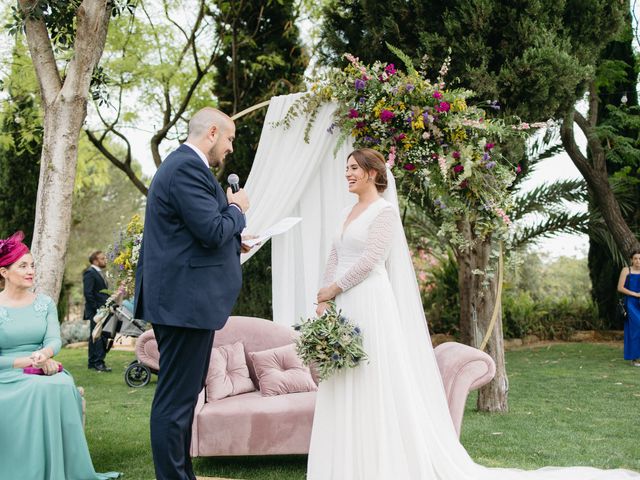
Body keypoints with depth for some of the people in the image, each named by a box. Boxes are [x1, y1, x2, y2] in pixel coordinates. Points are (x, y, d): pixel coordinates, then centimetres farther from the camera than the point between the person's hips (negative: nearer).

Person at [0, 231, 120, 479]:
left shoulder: (44, 303, 12)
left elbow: (54, 339, -2)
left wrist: (45, 353, -26)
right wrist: (32, 361, -17)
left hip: (45, 372, 3)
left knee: (64, 385, -30)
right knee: (42, 388, -34)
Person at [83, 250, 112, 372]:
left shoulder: (100, 273, 20)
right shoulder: (90, 273, -10)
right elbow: (88, 293, -17)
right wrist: (96, 308, -18)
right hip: (95, 311, -9)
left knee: (102, 337, 10)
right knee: (97, 337, -9)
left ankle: (94, 362, 16)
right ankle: (97, 362, -7)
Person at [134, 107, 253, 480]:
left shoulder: (181, 164, 18)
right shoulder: (189, 167, -15)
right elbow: (212, 230, -22)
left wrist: (232, 242, 18)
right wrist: (237, 209, -4)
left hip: (177, 299, 11)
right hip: (186, 300, -11)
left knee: (182, 394, 18)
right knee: (177, 398, -5)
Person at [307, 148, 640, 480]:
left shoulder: (384, 210, -6)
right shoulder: (347, 214, 19)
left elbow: (370, 259, -15)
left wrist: (334, 289, -10)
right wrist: (323, 300, 7)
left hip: (370, 304, -8)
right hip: (343, 306, 9)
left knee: (375, 386, -6)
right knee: (343, 391, 8)